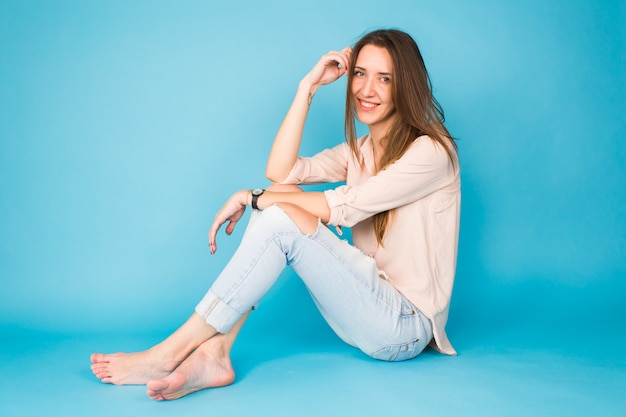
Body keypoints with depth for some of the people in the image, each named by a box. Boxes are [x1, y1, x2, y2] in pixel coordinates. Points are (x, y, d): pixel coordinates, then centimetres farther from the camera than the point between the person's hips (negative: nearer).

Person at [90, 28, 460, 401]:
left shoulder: (431, 150, -11)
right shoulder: (359, 151, 13)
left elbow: (341, 207, -20)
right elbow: (280, 171, -2)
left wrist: (251, 199, -13)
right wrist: (308, 86, -2)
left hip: (405, 326, -7)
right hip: (368, 310, 7)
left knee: (282, 218, -24)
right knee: (278, 199, -11)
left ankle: (169, 354, -19)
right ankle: (214, 354, -21)